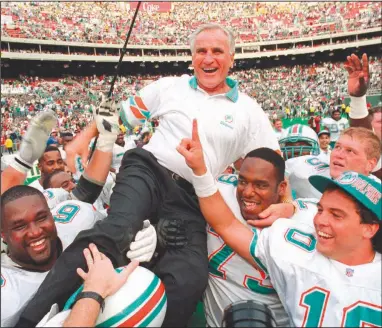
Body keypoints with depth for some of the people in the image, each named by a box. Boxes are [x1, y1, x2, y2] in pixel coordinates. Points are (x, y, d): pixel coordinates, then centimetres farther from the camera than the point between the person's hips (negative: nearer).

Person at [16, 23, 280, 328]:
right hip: (148, 171, 0)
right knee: (114, 232, -32)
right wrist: (84, 137, 7)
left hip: (191, 199, 1)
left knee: (190, 281, -24)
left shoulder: (247, 109, 10)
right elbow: (124, 113, 18)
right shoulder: (169, 87, 12)